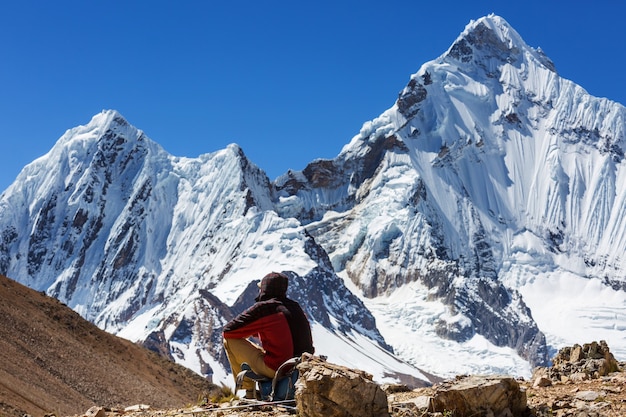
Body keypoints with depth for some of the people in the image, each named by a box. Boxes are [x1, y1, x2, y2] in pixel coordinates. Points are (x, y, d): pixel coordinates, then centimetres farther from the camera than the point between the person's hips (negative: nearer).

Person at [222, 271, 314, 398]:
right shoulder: (295, 307, 9)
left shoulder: (263, 308, -10)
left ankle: (249, 391, 12)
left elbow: (228, 331, -3)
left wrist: (248, 330, 17)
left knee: (229, 340, 6)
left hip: (275, 369, -7)